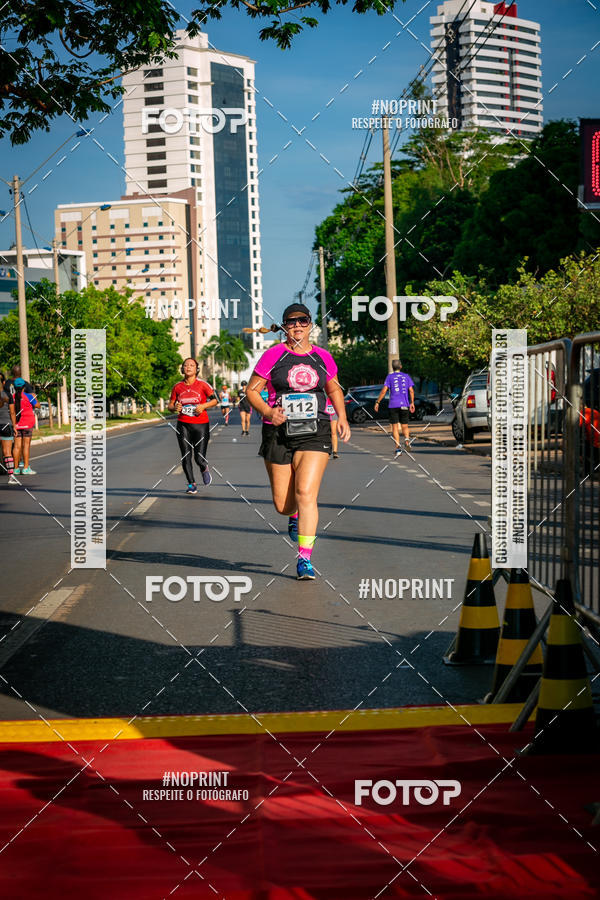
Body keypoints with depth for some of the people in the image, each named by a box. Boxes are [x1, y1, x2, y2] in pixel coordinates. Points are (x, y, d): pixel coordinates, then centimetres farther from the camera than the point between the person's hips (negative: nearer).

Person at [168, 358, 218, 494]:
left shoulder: (202, 385, -3)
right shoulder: (178, 387, 5)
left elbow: (215, 400, 3)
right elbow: (170, 405, 12)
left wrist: (204, 405, -14)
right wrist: (175, 408, -10)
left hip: (201, 424, -2)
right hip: (183, 425, 2)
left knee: (199, 458, -5)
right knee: (186, 457, -2)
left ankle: (205, 469, 30)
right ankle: (191, 484, 12)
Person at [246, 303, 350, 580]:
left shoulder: (322, 357, 7)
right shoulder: (273, 355, -1)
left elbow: (334, 389, 24)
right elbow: (252, 391, 1)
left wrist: (342, 418, 11)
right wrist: (267, 412, -17)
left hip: (315, 434, 0)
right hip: (279, 434, 0)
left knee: (306, 493, -17)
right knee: (282, 504, 5)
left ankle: (305, 560, -12)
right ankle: (295, 515, 45)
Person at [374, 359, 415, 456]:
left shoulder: (390, 377, 2)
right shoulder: (406, 376, 9)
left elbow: (384, 390, -6)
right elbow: (411, 391, 4)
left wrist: (377, 402, -1)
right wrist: (412, 403, 12)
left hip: (393, 405, -2)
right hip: (404, 405, 2)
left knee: (395, 426, 1)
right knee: (404, 426, 11)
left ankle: (398, 447, -10)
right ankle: (407, 439, -19)